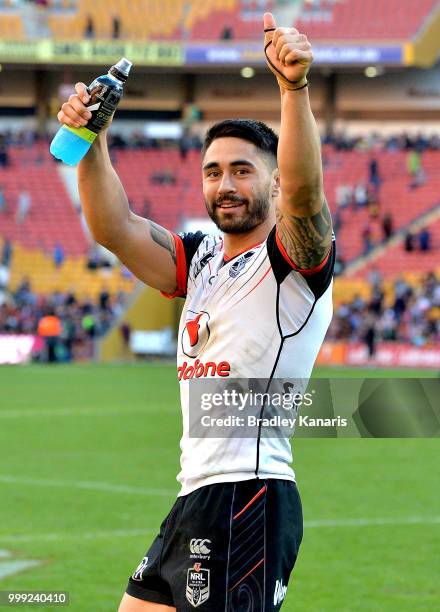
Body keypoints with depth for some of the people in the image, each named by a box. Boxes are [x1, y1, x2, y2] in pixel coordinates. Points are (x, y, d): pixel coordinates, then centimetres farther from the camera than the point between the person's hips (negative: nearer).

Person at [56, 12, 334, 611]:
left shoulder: (295, 258, -6)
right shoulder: (201, 260, 16)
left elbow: (303, 190, -26)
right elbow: (117, 230, 7)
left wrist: (294, 88, -40)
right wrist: (91, 145, -8)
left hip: (250, 498, -9)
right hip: (195, 496, 9)